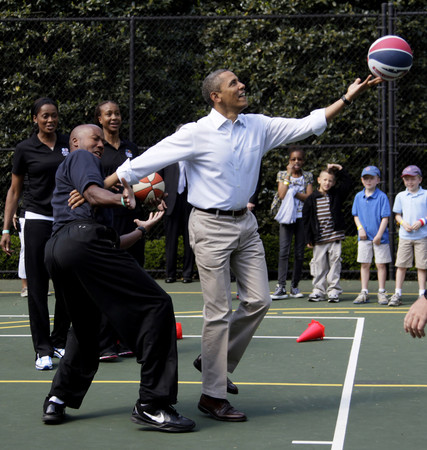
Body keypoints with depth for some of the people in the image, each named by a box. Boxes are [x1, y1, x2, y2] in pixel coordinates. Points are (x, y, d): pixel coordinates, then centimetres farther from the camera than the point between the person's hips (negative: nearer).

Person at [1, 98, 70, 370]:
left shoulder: (69, 144, 7)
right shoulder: (25, 149, 1)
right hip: (37, 221, -2)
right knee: (37, 287, -4)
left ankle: (60, 342, 19)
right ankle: (43, 350, 1)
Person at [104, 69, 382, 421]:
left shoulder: (258, 127, 5)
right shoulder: (196, 134, -11)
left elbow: (306, 125, 6)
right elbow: (145, 161, -10)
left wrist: (347, 98, -2)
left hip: (245, 224, 6)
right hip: (211, 227, -6)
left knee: (258, 301, 5)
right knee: (219, 312, -5)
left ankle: (215, 361, 26)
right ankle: (212, 396, 6)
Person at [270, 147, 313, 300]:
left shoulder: (308, 176, 10)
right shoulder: (282, 174, 8)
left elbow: (309, 197, 0)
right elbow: (282, 195, -8)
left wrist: (293, 193, -10)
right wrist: (289, 174, -6)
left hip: (302, 217, 1)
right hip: (286, 216, -1)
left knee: (300, 253, 1)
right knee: (284, 251, -13)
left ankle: (294, 287, 9)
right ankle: (281, 287, -17)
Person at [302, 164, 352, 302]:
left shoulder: (337, 195, 6)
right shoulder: (312, 199, 2)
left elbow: (347, 183, 1)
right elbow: (306, 219, 3)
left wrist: (339, 169, -5)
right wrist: (309, 239, -1)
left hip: (335, 238, 0)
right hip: (319, 240, 0)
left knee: (335, 264, 1)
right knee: (319, 264, 4)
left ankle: (333, 291, 7)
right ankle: (318, 291, 11)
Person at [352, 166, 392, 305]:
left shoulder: (382, 197, -7)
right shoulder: (358, 197, 6)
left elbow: (385, 217, -8)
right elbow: (356, 215, 13)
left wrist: (379, 235, -13)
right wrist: (360, 228, -4)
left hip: (380, 237, -3)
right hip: (364, 237, 3)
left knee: (381, 264, 1)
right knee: (364, 264, 7)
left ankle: (381, 293, 10)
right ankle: (364, 293, 13)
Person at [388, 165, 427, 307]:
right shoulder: (400, 196, 10)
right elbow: (397, 214, 13)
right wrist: (403, 223, -6)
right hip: (405, 236, 2)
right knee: (401, 265, 0)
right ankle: (397, 294, 3)